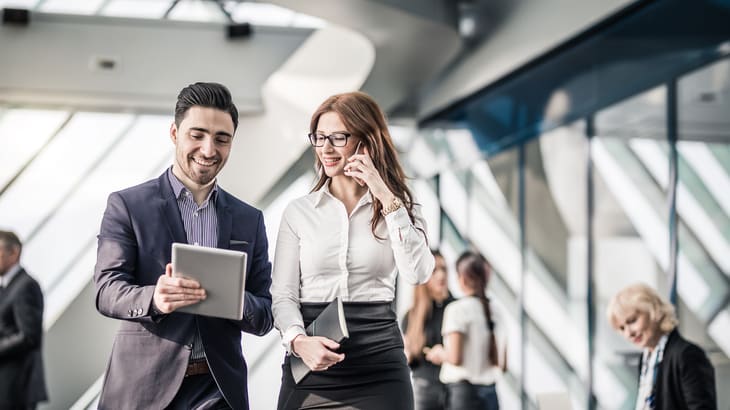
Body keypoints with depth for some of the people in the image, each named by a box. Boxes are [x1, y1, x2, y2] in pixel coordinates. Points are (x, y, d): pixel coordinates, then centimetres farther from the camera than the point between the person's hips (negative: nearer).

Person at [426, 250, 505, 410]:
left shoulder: (457, 309, -9)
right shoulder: (492, 311, 7)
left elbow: (455, 358, -17)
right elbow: (501, 363, 8)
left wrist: (439, 352, 3)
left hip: (464, 390, -6)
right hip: (489, 392, 6)